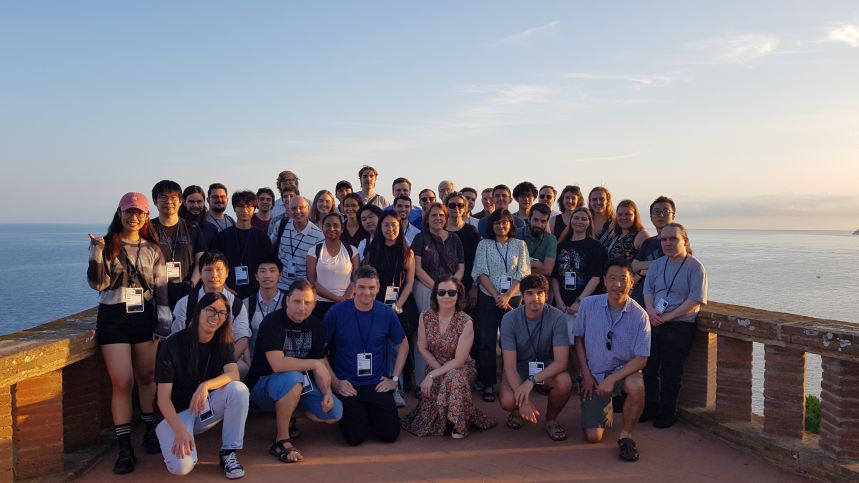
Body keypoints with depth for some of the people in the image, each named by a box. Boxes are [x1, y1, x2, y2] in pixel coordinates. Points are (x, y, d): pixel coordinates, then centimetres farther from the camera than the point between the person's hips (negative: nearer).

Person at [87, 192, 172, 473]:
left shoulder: (153, 250, 8)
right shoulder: (107, 245, 1)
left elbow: (161, 288, 7)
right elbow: (97, 284, -6)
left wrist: (164, 320, 0)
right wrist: (96, 254, -19)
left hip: (144, 316, 2)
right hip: (113, 318, -2)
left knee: (147, 377, 10)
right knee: (122, 383, -4)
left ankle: (150, 431, 27)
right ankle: (124, 448, 3)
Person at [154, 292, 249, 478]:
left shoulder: (223, 342, -2)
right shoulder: (173, 344, -16)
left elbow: (234, 374, -20)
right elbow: (163, 397, -17)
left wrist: (206, 386, -39)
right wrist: (180, 431, -30)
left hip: (206, 407, 4)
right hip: (176, 413, -3)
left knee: (239, 389, -26)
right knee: (181, 466, -28)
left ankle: (228, 453, -12)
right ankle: (175, 441, 8)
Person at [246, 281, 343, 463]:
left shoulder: (316, 325, 1)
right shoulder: (272, 322, -19)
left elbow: (321, 365, 1)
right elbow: (278, 364, -31)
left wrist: (327, 392, -16)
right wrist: (314, 364, -23)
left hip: (300, 385, 6)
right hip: (263, 385, -6)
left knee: (335, 412, -14)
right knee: (293, 378, -39)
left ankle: (287, 414, 13)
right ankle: (281, 441, -21)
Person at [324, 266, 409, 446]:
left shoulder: (386, 313, -2)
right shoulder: (337, 312, -9)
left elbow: (403, 345, 11)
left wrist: (394, 378, 4)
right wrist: (334, 382, -7)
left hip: (378, 384, 2)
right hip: (347, 385, -2)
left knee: (390, 434, -8)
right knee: (355, 437, -14)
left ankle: (371, 415, 24)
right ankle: (356, 415, 20)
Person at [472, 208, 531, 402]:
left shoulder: (520, 245, 8)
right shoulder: (484, 244, 7)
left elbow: (522, 273, 0)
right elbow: (481, 273, -1)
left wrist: (507, 296, -12)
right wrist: (496, 296, -10)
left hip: (513, 298, 0)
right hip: (488, 298, 0)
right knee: (487, 342, -2)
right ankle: (488, 384, 5)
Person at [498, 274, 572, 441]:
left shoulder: (557, 317, -20)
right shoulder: (510, 319, -20)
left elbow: (561, 361, -25)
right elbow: (509, 365, -22)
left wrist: (532, 380, -39)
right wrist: (524, 400, -35)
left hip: (547, 368, 1)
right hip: (519, 367, 0)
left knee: (565, 383, -33)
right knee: (507, 401, -30)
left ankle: (551, 420, 0)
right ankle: (518, 410, 11)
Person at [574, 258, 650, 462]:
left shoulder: (639, 315, -13)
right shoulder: (589, 305, -8)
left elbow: (640, 359, -14)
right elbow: (579, 339, 4)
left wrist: (612, 379, -25)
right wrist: (586, 374, -3)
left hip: (624, 369, -1)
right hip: (593, 374, 1)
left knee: (636, 386, -38)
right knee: (593, 437, -5)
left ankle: (626, 435, -10)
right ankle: (606, 410, 32)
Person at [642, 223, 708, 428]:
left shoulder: (694, 267, -5)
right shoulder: (657, 265, 13)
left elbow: (696, 300, -11)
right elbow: (648, 290, 12)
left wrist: (668, 316, -16)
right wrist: (651, 310, -8)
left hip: (680, 325, -5)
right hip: (654, 324, 5)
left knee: (670, 371, -1)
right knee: (648, 367, 6)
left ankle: (667, 412, 15)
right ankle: (651, 407, 23)